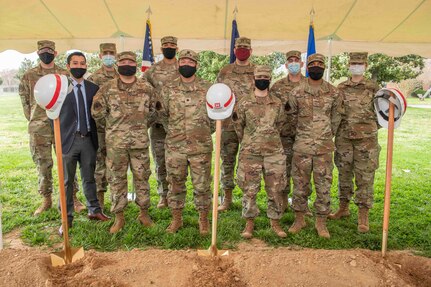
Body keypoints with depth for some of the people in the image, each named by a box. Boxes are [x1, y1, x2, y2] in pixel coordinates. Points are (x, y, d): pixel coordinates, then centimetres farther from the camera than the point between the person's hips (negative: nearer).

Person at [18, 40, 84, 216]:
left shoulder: (65, 75, 6)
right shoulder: (29, 76, 7)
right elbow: (24, 100, 11)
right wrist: (34, 120, 7)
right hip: (39, 128, 1)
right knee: (43, 164, 6)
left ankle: (73, 197, 11)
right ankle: (46, 200, 18)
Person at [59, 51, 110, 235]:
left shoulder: (93, 88, 7)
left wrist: (96, 136, 3)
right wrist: (58, 137, -7)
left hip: (88, 139, 3)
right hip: (69, 139, -3)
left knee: (89, 178, 15)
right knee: (67, 181, 6)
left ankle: (94, 210, 29)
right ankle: (67, 218, 18)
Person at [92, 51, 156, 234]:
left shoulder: (146, 88, 4)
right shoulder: (107, 89, 0)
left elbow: (153, 111, 14)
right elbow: (97, 112, 6)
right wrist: (111, 127, 9)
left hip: (140, 142, 1)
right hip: (115, 143, 0)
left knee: (142, 177, 8)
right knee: (116, 179, 6)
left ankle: (144, 213, 23)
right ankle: (119, 217, 18)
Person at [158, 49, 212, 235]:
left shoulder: (207, 89, 4)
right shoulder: (168, 89, 6)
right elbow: (164, 115, 9)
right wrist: (159, 109, -9)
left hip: (201, 146, -1)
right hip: (174, 146, 1)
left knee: (202, 185, 6)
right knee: (175, 184, 10)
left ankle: (203, 219, 23)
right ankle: (176, 219, 27)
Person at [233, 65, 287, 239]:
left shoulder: (277, 104, 6)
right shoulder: (244, 103, -1)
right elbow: (238, 125, 8)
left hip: (274, 152, 2)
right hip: (250, 153, -1)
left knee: (275, 189, 7)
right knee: (249, 190, 3)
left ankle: (275, 222, 23)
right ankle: (249, 223, 18)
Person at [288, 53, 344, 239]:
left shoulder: (333, 93, 4)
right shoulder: (297, 92, 2)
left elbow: (336, 118, 11)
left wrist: (327, 137, 14)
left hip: (324, 147, 0)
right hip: (301, 147, 0)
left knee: (324, 185, 4)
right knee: (300, 184, 7)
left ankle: (321, 222, 18)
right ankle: (299, 219, 21)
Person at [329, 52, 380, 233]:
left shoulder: (373, 87, 3)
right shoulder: (341, 88, 9)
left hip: (366, 138, -2)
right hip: (343, 137, 3)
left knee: (365, 177, 0)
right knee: (344, 173, 11)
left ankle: (363, 217, 8)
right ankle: (343, 208, 27)